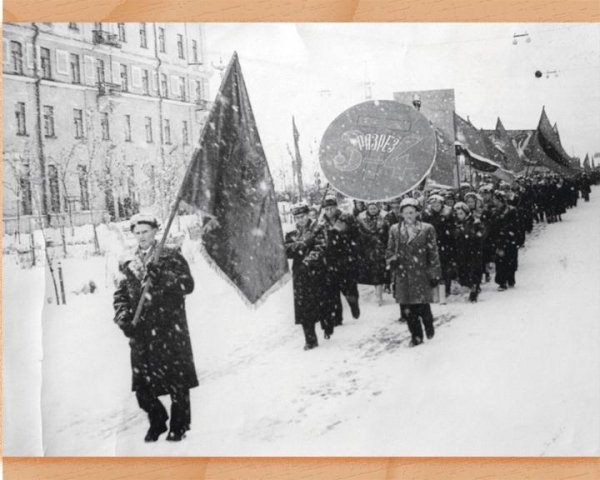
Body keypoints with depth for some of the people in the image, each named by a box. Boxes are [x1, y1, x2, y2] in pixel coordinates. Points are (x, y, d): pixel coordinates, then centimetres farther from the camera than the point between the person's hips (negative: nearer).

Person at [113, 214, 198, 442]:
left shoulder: (171, 256, 3)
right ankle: (157, 421, 26)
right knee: (142, 384, 2)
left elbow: (188, 285, -7)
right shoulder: (128, 264, 15)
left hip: (170, 330, -3)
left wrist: (162, 276, -21)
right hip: (140, 332, 4)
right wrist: (122, 316, -2)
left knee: (176, 381, 1)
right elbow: (120, 295, 15)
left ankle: (179, 426, 19)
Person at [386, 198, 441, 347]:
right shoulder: (395, 230, 9)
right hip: (403, 275, 3)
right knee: (407, 309, 1)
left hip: (421, 273, -2)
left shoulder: (427, 229, 2)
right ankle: (416, 336, 16)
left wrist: (435, 273, -1)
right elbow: (389, 250, 16)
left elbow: (433, 252, 2)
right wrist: (392, 259, -6)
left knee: (422, 306, -4)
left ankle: (429, 325, 27)